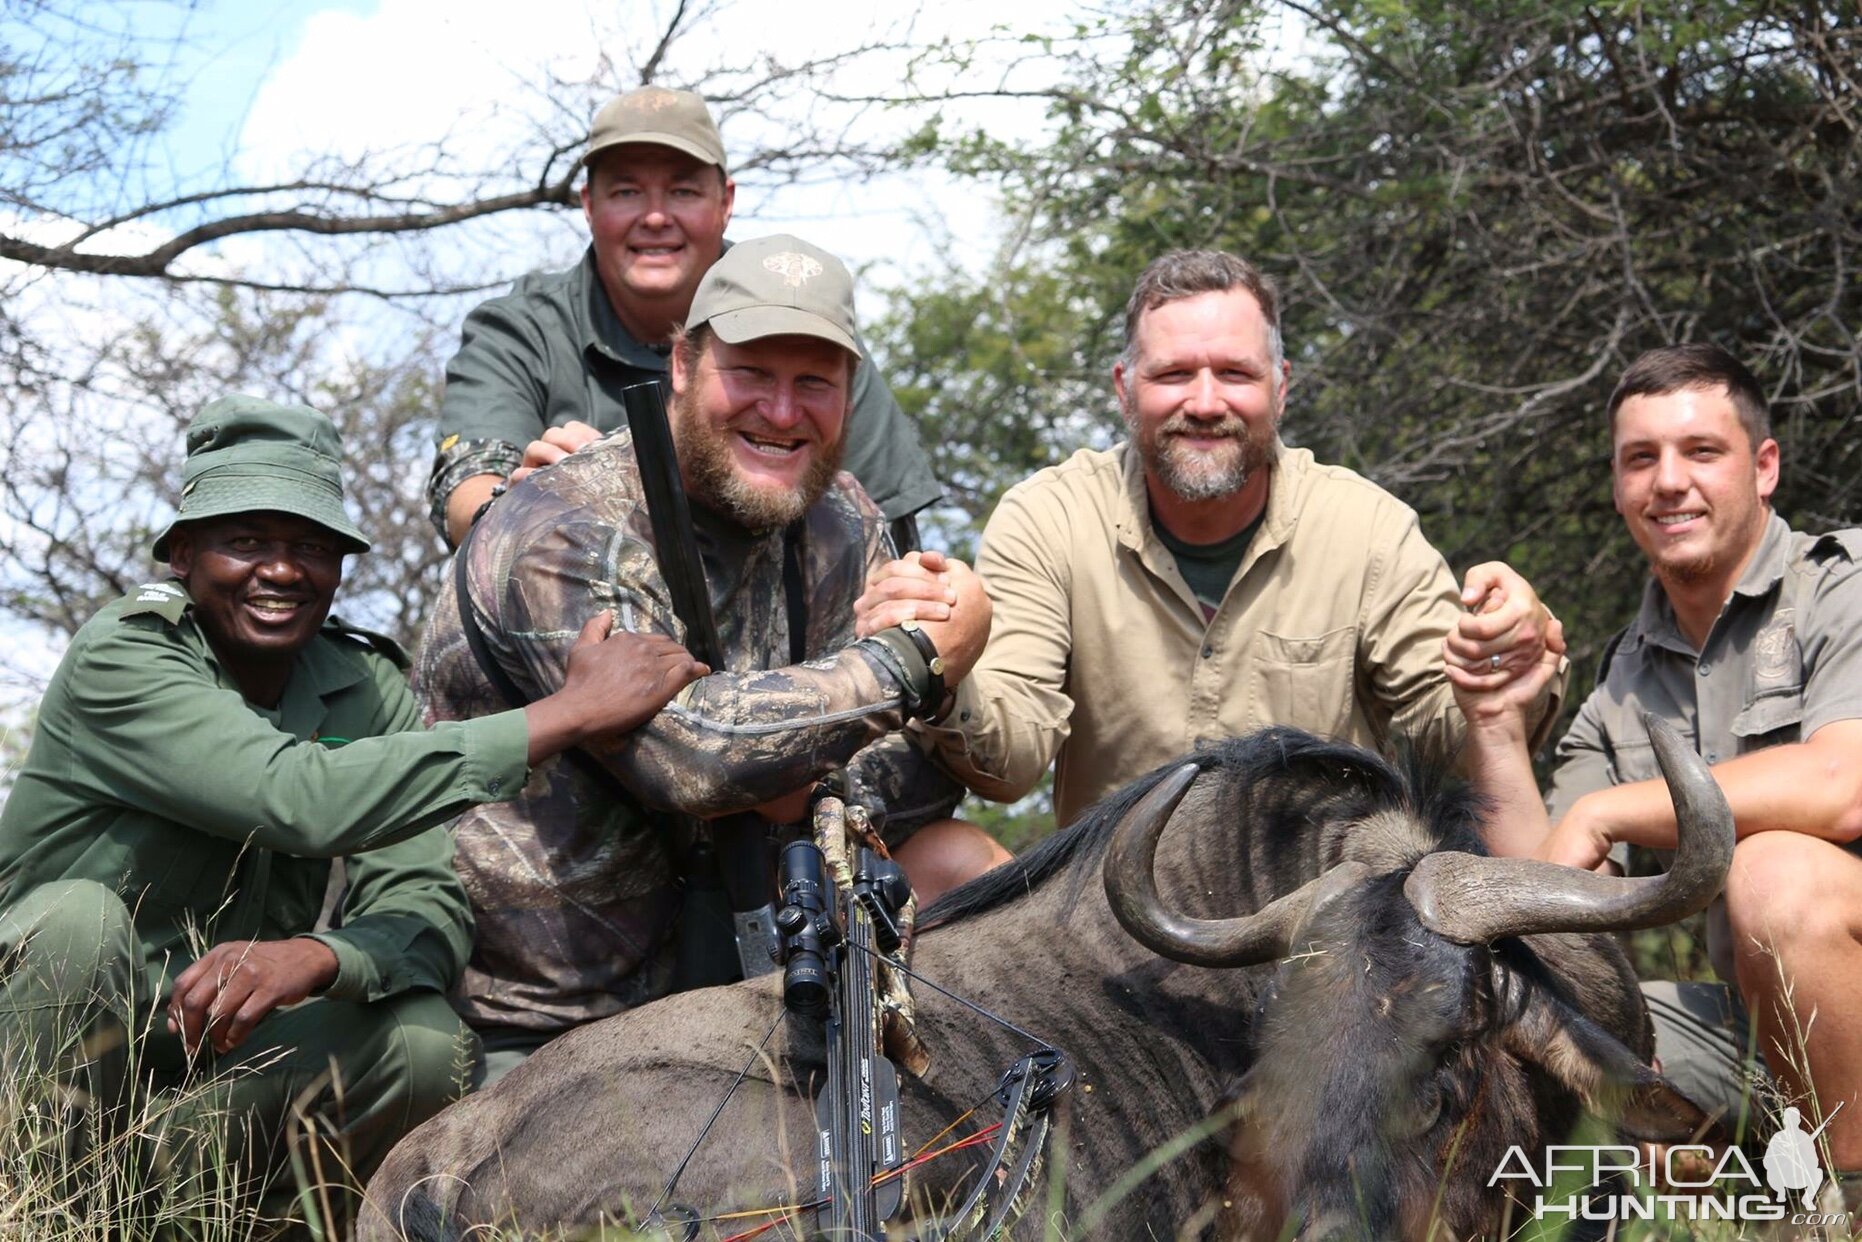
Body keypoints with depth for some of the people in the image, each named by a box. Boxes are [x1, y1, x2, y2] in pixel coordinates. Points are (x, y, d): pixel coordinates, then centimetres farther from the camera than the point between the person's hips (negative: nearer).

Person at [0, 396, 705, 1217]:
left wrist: (311, 957, -36)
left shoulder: (369, 690, -1)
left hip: (225, 1051, 4)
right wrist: (569, 713, -35)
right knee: (80, 915, -34)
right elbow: (304, 798, -34)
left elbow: (427, 903, -12)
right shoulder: (119, 662, -18)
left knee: (423, 1041, -23)